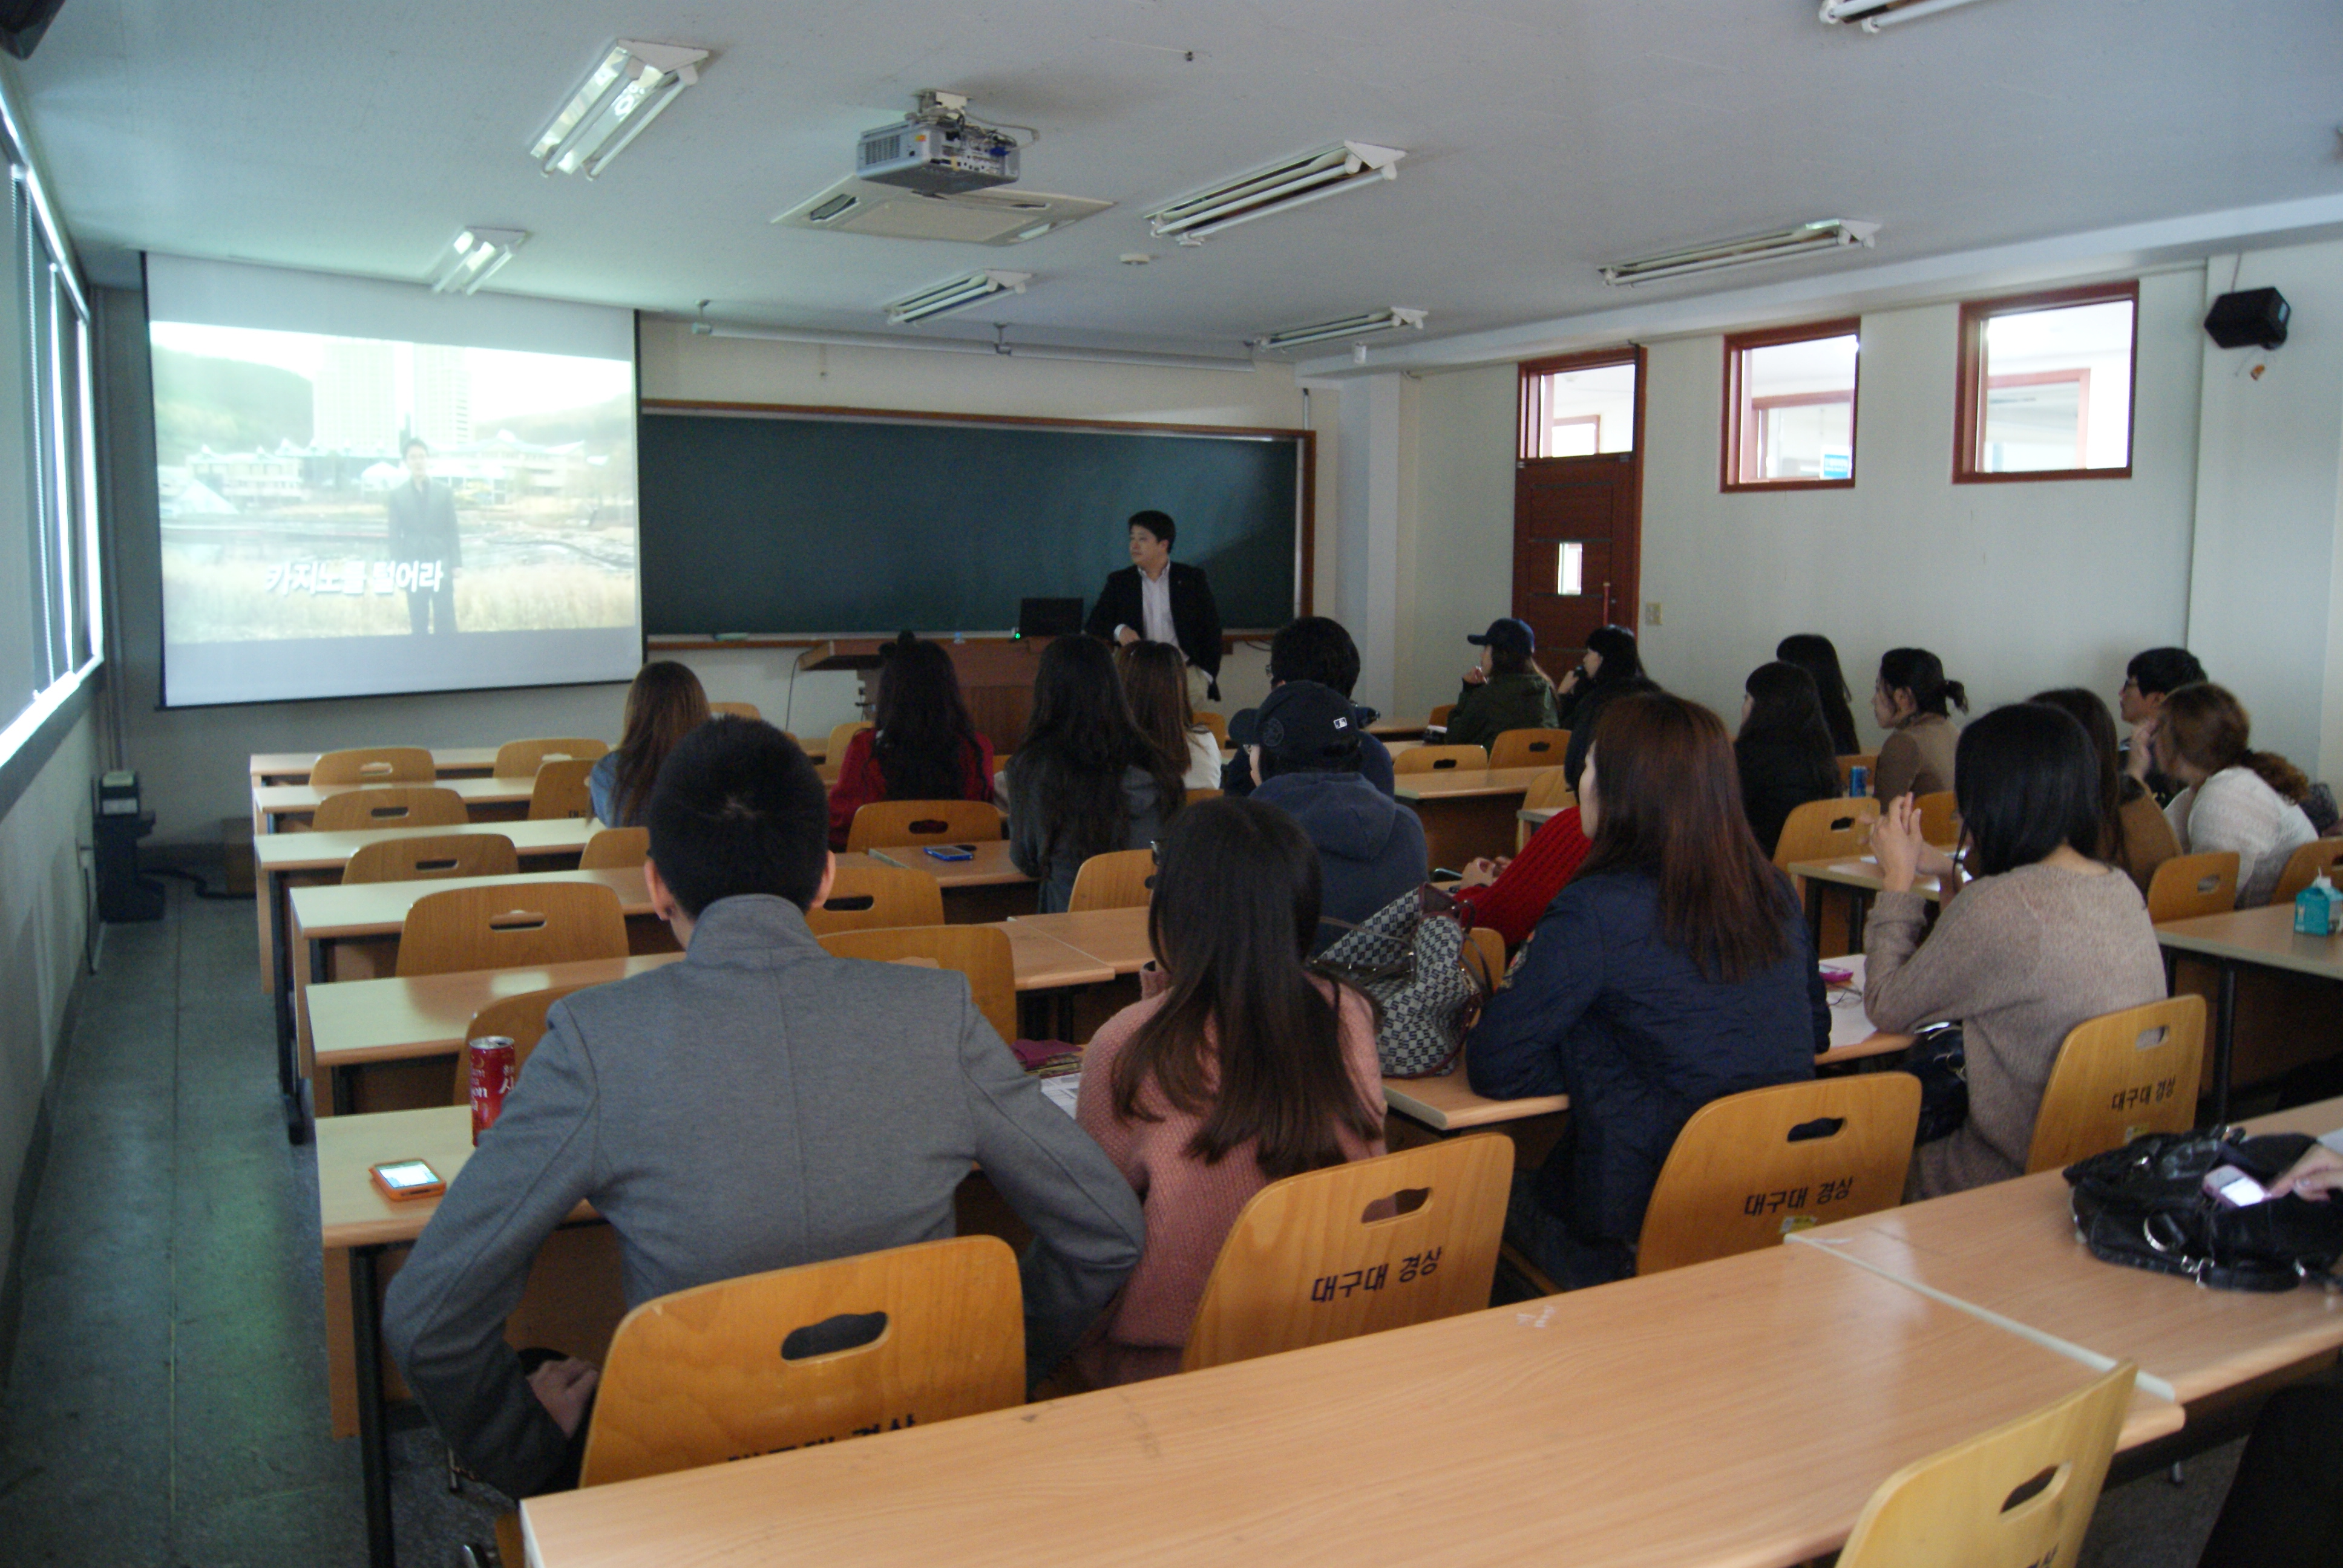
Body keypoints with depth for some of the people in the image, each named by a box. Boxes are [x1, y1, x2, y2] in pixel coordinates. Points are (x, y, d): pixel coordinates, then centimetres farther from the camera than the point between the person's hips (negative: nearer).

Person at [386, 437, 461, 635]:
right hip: (413, 565, 1)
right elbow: (395, 534, 5)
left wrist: (454, 566, -1)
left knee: (445, 620, -2)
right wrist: (398, 567, -1)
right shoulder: (398, 495, 5)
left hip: (441, 564, -1)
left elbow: (453, 531, 4)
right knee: (418, 622, 5)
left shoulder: (445, 492, 4)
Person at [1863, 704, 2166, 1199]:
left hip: (2023, 1177, -8)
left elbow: (1887, 1009, -9)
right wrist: (1950, 871, 19)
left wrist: (1897, 880, 0)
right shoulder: (2123, 891, 2)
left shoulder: (1998, 906, -24)